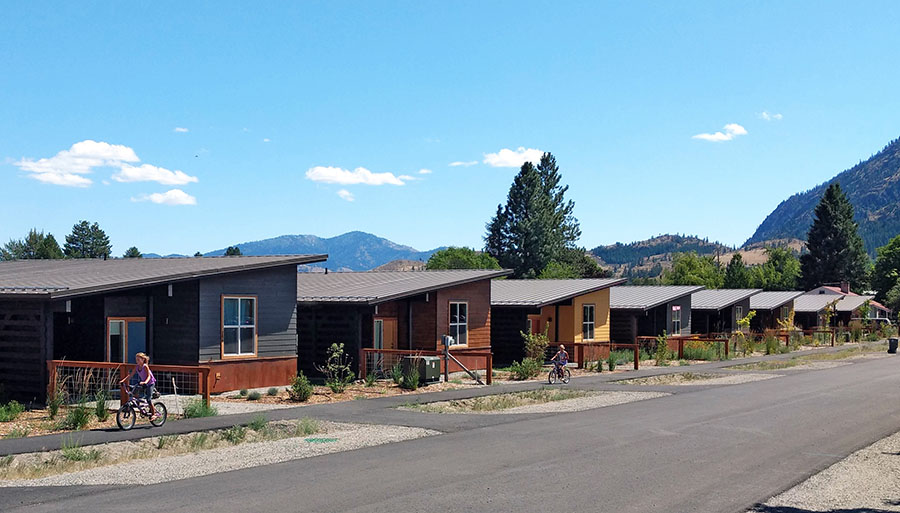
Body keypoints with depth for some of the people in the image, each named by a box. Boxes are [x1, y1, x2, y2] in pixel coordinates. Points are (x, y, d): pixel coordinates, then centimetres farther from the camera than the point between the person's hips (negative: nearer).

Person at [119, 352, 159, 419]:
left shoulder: (145, 366, -21)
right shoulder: (137, 367, -3)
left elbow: (149, 376, -28)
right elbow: (130, 375, -3)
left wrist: (145, 382, -47)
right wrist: (123, 380, -16)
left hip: (150, 383, -7)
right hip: (143, 383, 7)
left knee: (148, 399, -13)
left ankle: (154, 414, -5)